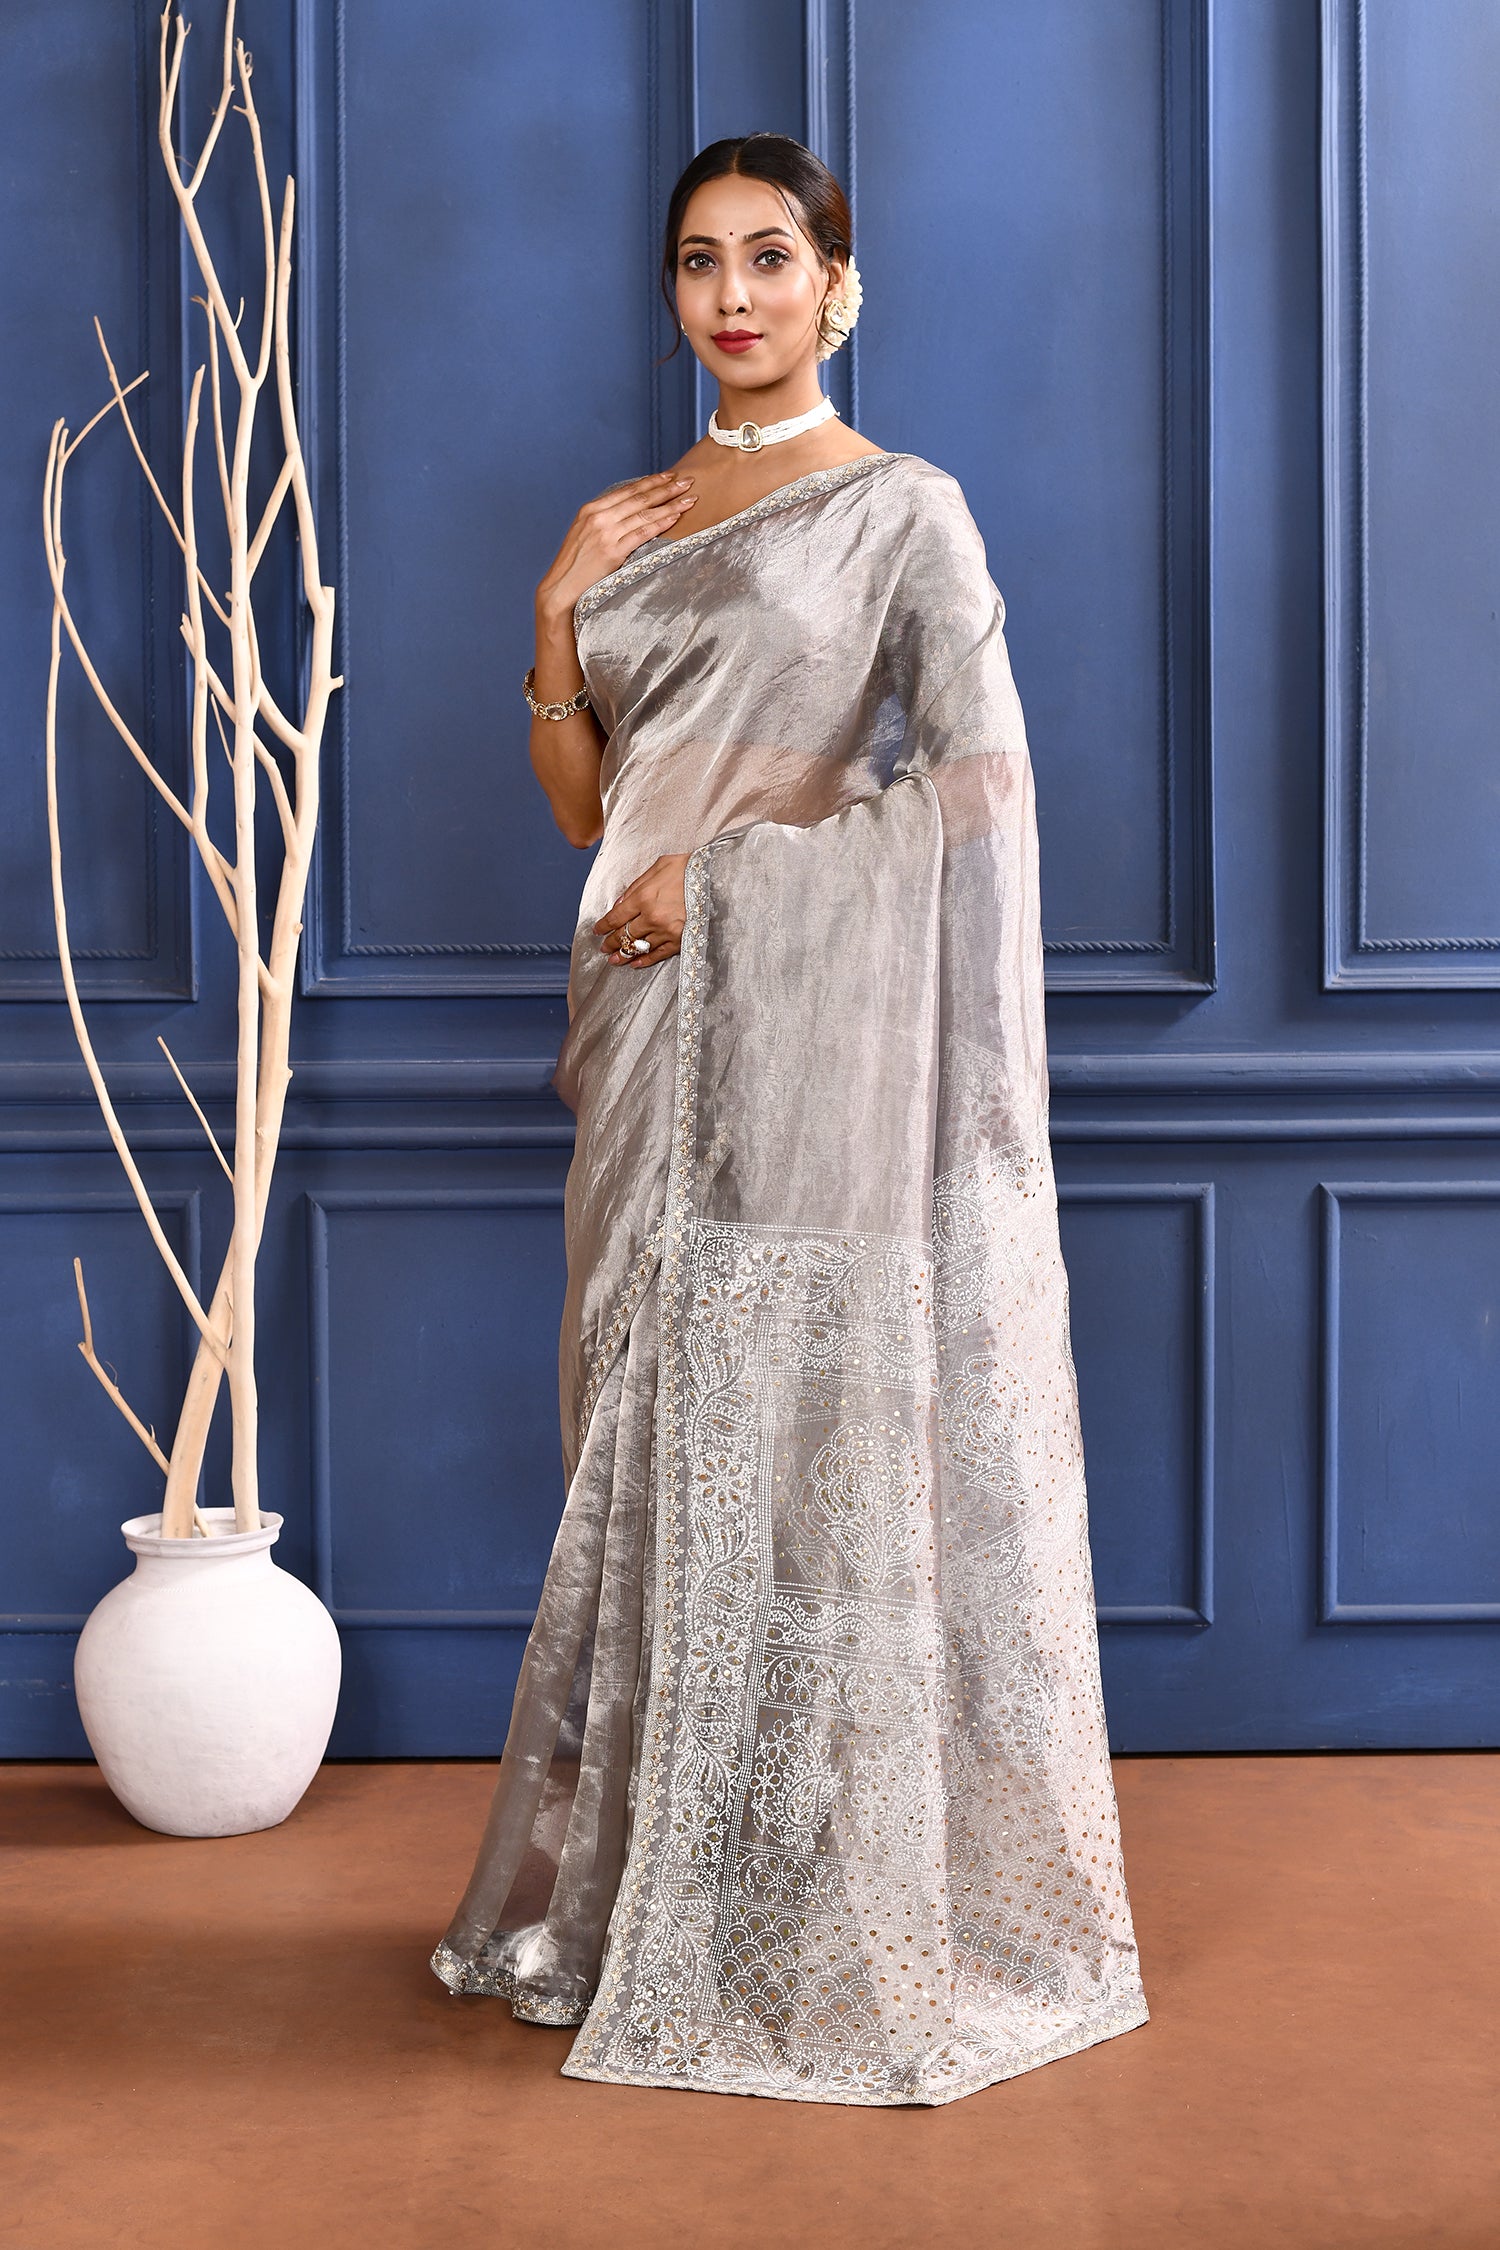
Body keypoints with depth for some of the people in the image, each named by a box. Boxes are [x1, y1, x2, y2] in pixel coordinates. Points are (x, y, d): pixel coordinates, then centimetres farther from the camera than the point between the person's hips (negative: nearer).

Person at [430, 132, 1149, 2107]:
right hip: (663, 1048, 6)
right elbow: (587, 803, 15)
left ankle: (856, 1916, 8)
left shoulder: (900, 510, -1)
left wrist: (732, 869, -12)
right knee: (658, 1447, 9)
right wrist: (558, 616, 0)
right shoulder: (636, 519, 16)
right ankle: (647, 1887, 21)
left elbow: (978, 776, -11)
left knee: (821, 1440, -4)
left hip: (823, 1045, -6)